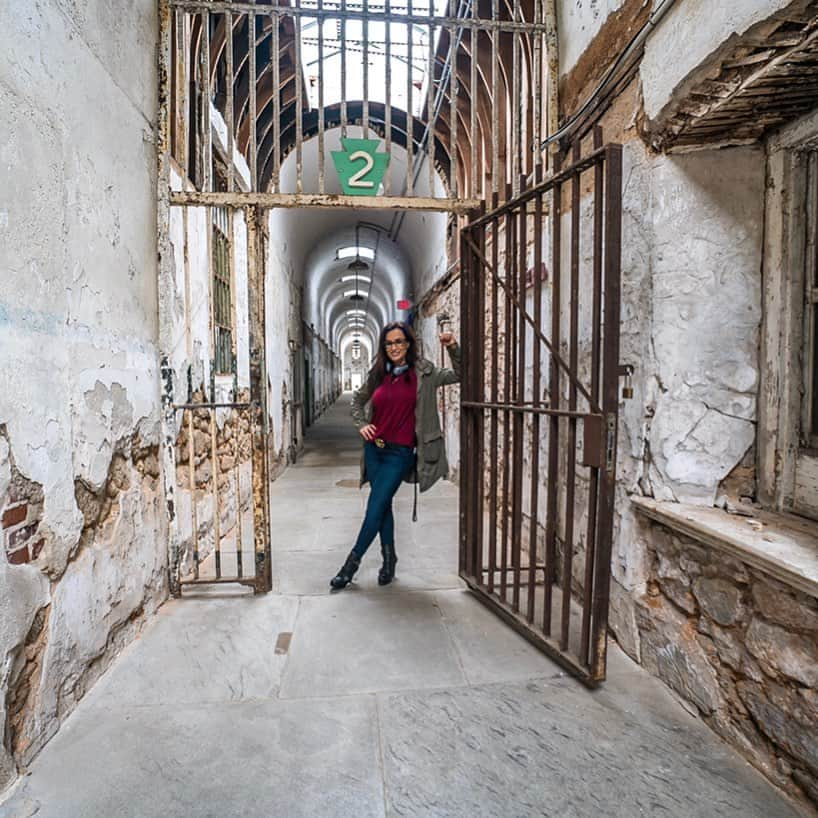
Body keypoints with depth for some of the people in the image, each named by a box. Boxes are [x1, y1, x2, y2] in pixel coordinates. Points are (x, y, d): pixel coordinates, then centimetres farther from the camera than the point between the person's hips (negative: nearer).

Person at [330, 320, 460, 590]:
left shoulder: (423, 373, -4)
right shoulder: (378, 374, 5)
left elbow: (459, 375, -3)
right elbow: (357, 399, 20)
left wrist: (453, 348, -18)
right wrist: (361, 424, 5)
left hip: (400, 452, -4)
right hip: (374, 448, 4)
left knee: (375, 508, -3)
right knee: (383, 506, 13)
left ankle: (351, 564, 11)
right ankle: (389, 558, 30)